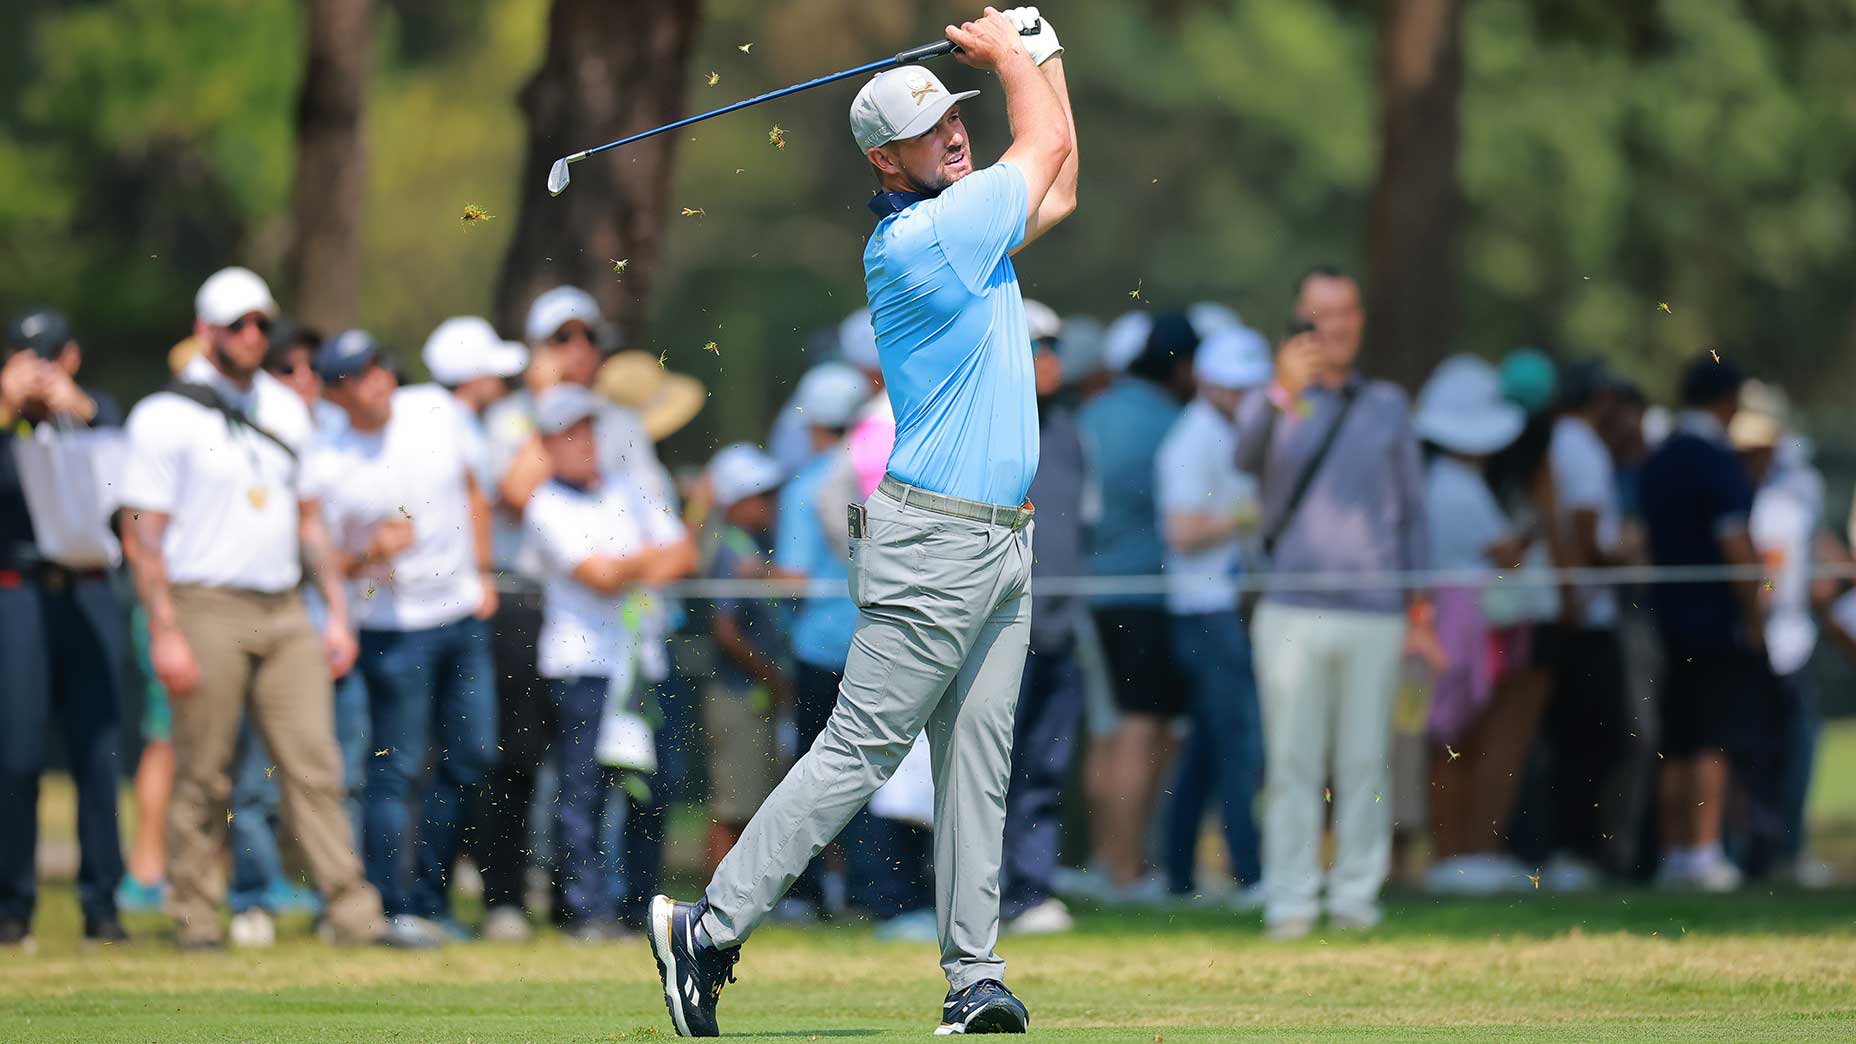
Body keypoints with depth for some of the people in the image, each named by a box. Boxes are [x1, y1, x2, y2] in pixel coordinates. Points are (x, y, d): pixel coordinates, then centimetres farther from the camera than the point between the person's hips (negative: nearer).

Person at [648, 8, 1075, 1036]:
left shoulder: (962, 218, 12)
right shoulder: (924, 239, -16)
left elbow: (1056, 190, 27)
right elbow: (1046, 148, -4)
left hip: (1001, 544, 9)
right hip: (934, 541, -9)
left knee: (976, 762, 4)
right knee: (858, 753, -9)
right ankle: (708, 928, -6)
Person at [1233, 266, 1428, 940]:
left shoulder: (1388, 406, 15)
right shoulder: (1272, 403, 6)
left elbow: (1411, 507, 16)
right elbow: (1249, 457, -17)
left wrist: (1419, 603, 8)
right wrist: (1282, 397, -37)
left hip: (1374, 611, 2)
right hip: (1293, 610, -2)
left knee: (1365, 762, 2)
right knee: (1293, 763, -3)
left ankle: (1357, 895, 7)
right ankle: (1291, 901, -1)